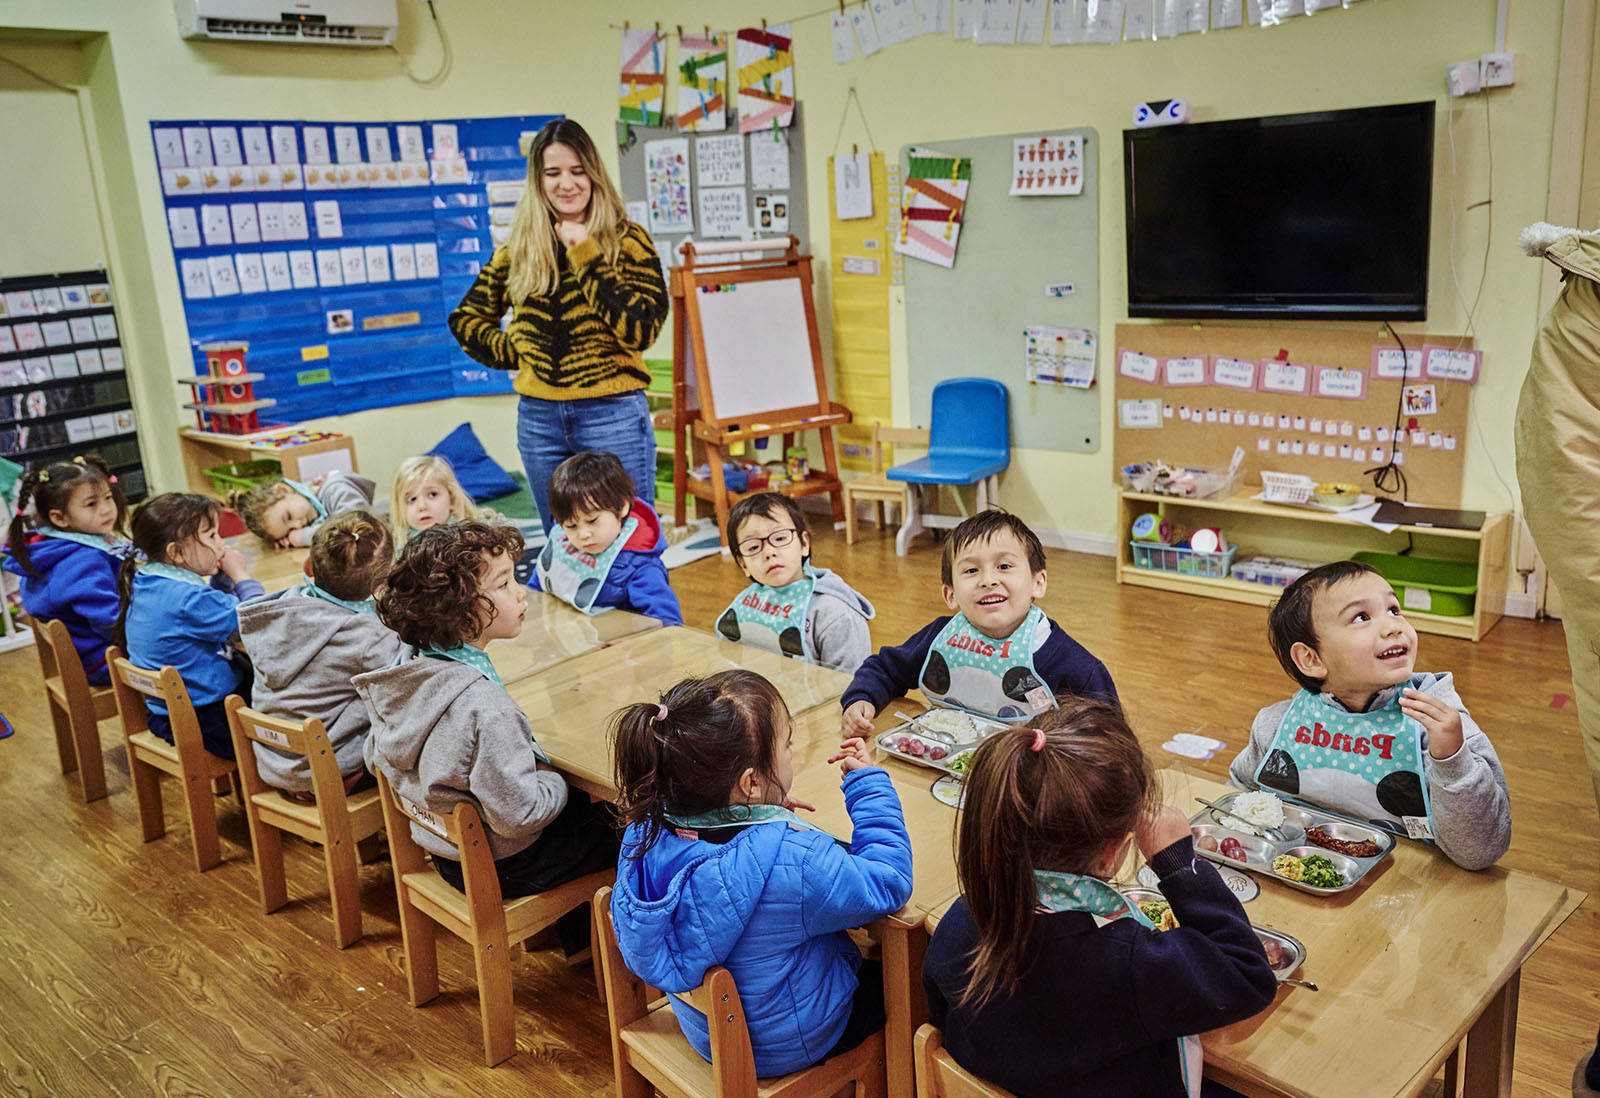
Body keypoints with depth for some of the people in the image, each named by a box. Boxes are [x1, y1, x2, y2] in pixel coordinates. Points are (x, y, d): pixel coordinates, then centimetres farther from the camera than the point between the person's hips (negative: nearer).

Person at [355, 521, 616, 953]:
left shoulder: (407, 668, -9)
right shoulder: (483, 707, -36)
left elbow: (376, 758, 7)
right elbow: (518, 814, -32)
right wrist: (556, 781, -13)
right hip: (500, 868, -8)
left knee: (580, 801, 27)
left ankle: (577, 932, 40)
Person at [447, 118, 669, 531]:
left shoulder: (626, 240, -2)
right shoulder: (518, 248, 9)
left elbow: (641, 330, -15)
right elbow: (466, 319, 20)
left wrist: (586, 256, -16)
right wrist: (513, 351, 3)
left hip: (612, 416, -4)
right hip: (538, 419, 4)